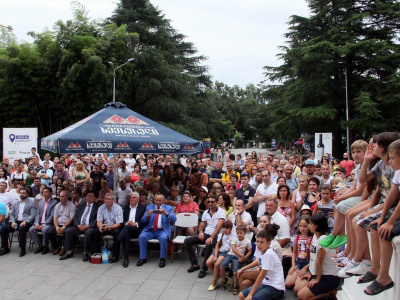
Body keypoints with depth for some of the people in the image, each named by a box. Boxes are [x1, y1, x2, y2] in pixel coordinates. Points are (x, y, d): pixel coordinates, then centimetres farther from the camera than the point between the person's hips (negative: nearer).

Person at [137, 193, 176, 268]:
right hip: (150, 230, 2)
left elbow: (174, 219, -6)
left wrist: (166, 214, -24)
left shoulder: (168, 208, 8)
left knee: (163, 238, -33)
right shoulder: (149, 207, 13)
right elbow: (143, 221, 5)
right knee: (141, 236, -25)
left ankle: (162, 259, -15)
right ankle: (143, 258, -9)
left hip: (162, 230, -2)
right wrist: (147, 215, -17)